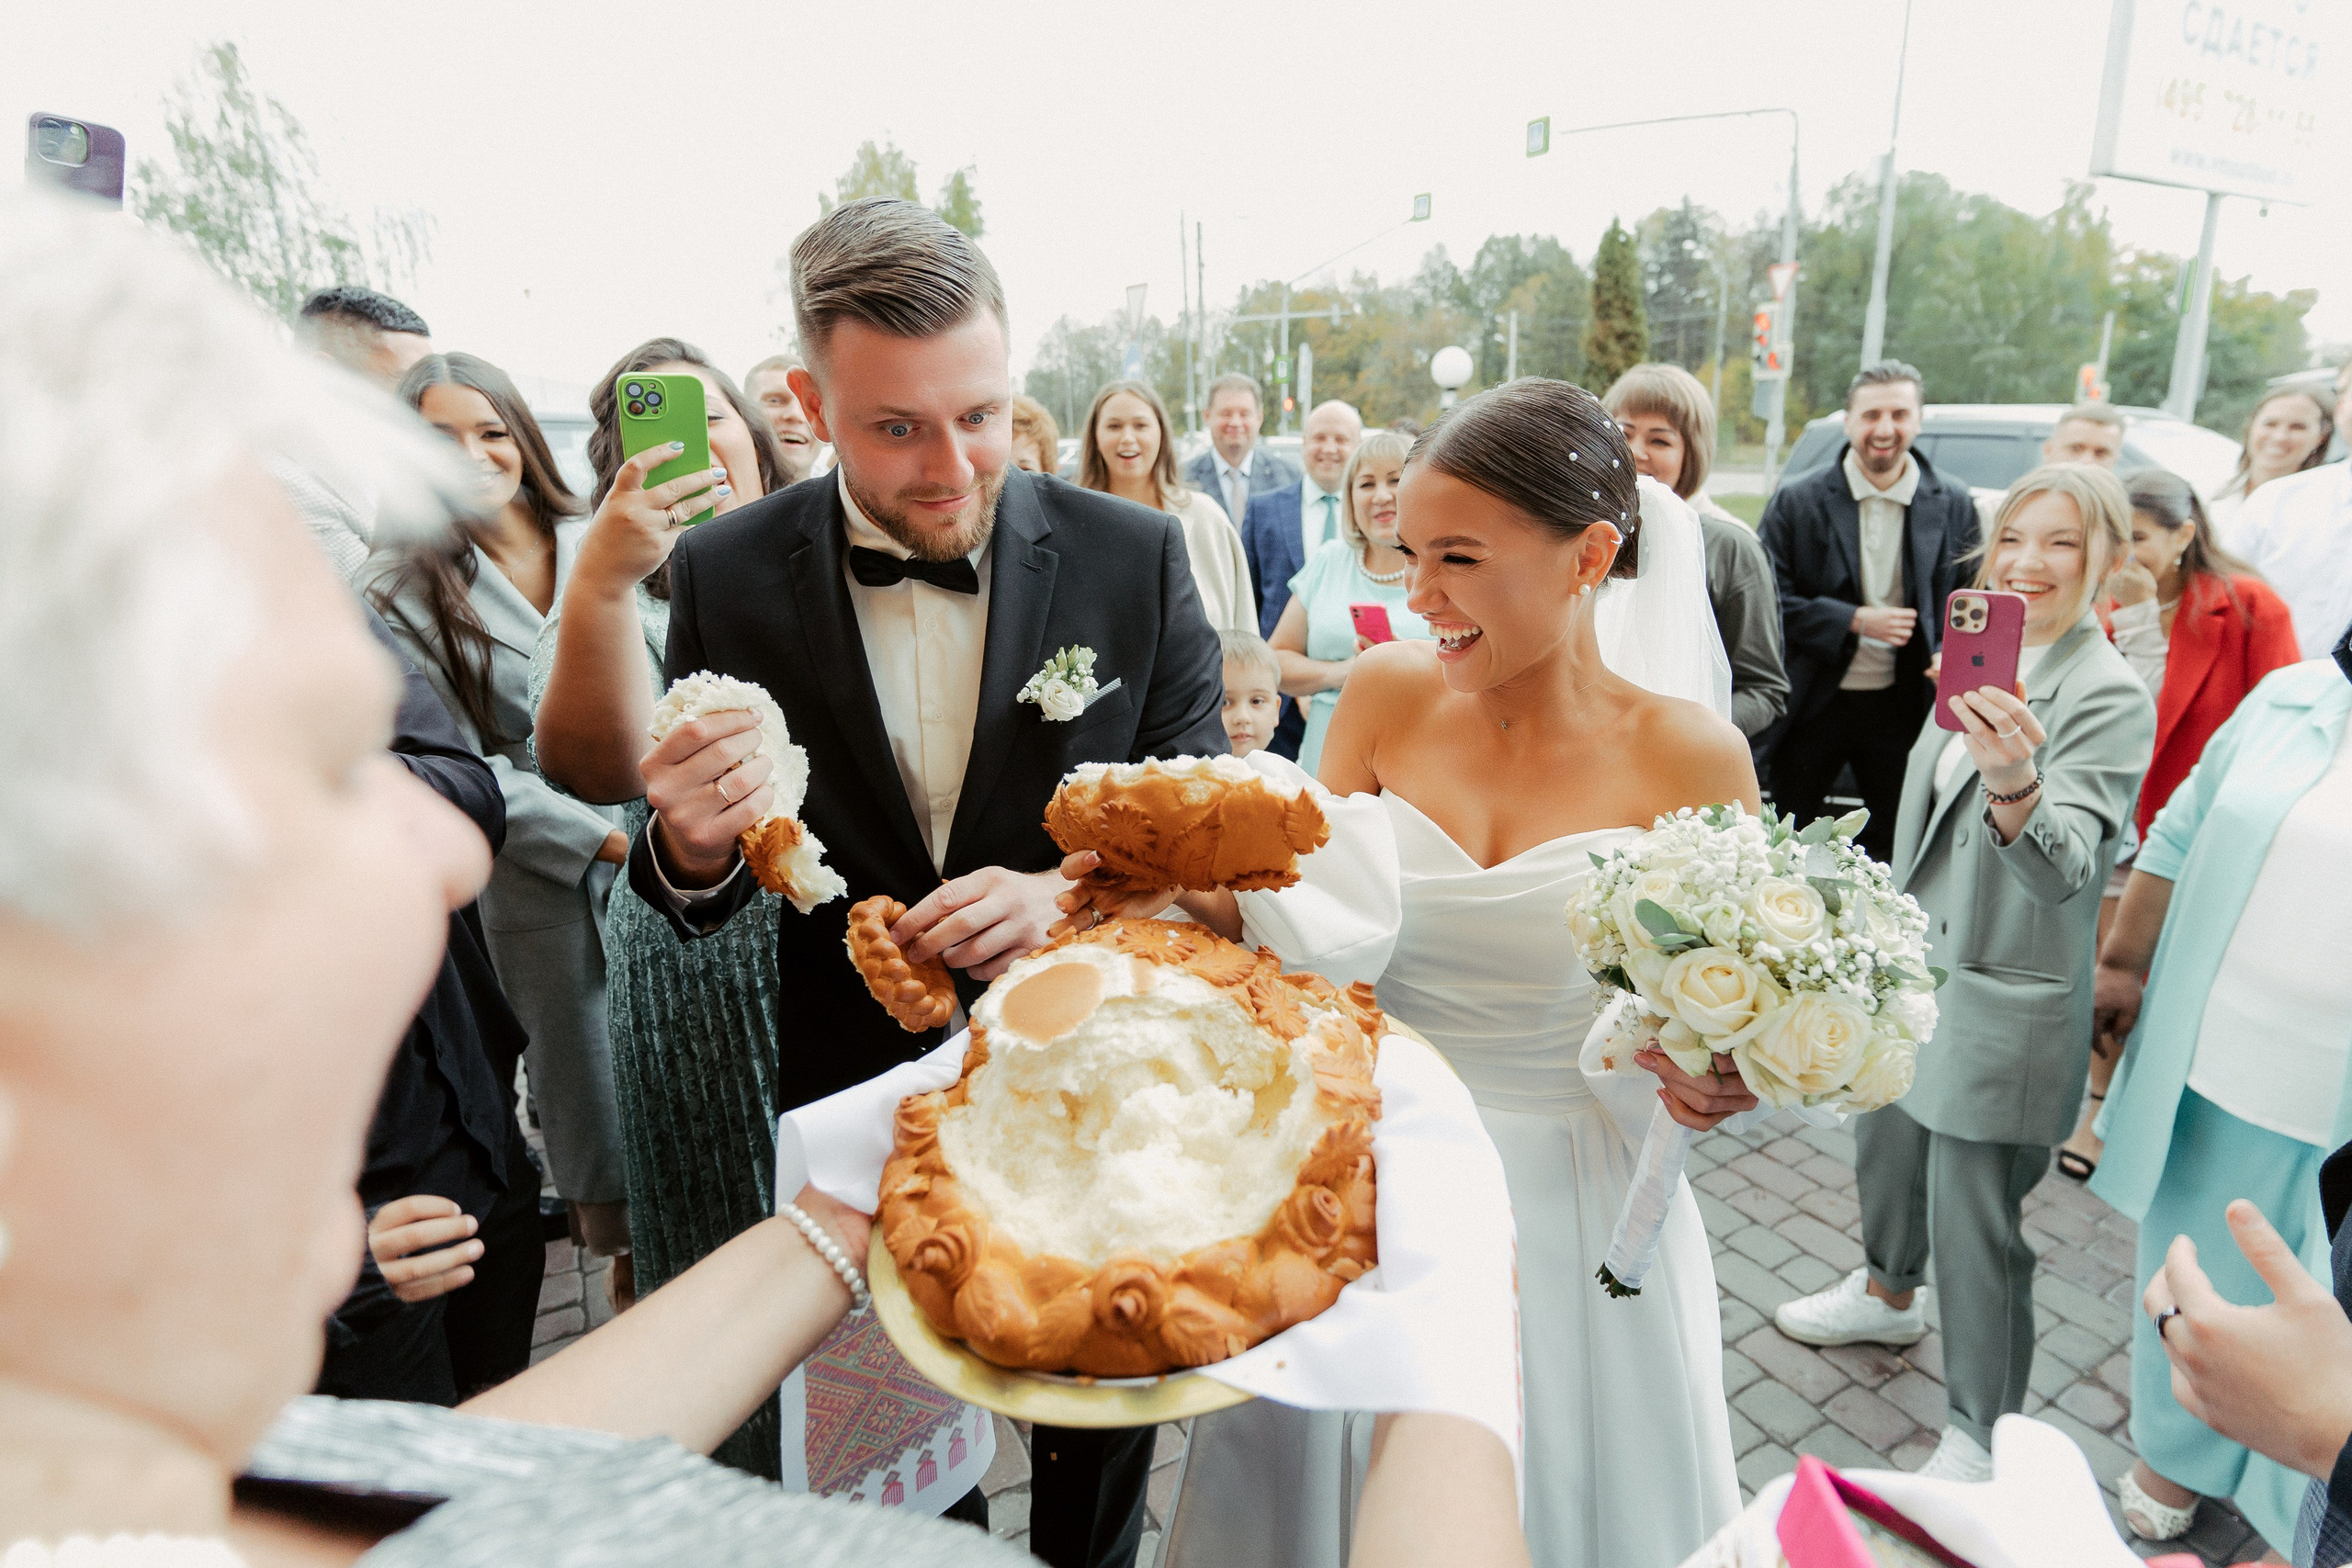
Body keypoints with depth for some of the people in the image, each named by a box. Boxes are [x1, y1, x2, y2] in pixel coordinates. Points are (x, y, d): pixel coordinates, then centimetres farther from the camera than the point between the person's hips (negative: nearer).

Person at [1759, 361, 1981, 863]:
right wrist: (1855, 620, -17)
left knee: (1901, 843, 9)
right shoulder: (1796, 502, -3)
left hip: (1903, 704, 2)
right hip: (1813, 704, -1)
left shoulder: (1953, 504, 4)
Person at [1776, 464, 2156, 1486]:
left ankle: (1982, 1438, 24)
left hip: (2005, 1002, -7)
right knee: (1883, 1145, 24)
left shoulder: (2110, 698, -19)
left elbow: (2065, 869, -33)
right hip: (1909, 967, 7)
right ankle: (1889, 1295, 52)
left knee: (1974, 1226, 3)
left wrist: (2016, 786, -53)